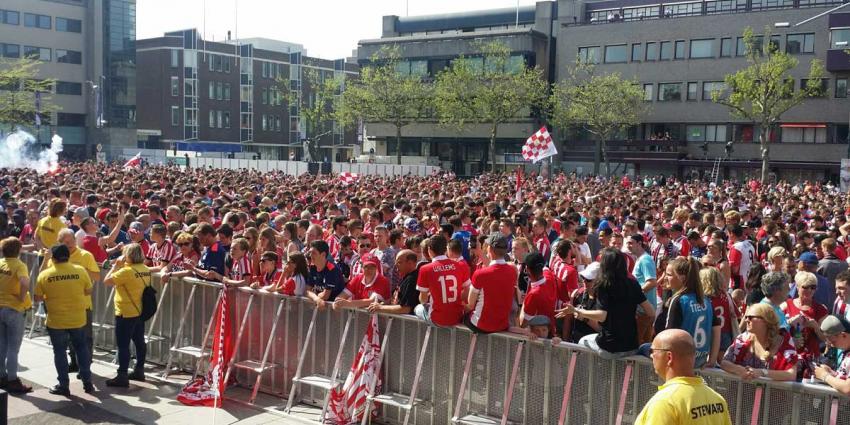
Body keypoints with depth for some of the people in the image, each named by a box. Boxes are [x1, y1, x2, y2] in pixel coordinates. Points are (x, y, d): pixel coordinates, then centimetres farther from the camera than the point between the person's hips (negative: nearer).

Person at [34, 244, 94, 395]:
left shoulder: (45, 275, -8)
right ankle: (87, 382, 18)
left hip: (56, 320, -1)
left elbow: (38, 298, -1)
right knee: (81, 348, 17)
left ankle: (63, 386, 15)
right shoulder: (80, 270, -7)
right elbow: (88, 291, 4)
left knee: (59, 352, 11)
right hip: (78, 319, 1)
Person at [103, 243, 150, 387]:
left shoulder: (127, 271, -20)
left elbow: (107, 281, -16)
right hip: (140, 311, 8)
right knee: (139, 341, 16)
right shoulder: (146, 270, 4)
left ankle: (122, 376, -2)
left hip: (126, 313, -8)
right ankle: (139, 371, 26)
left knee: (123, 345, -3)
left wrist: (116, 265, -7)